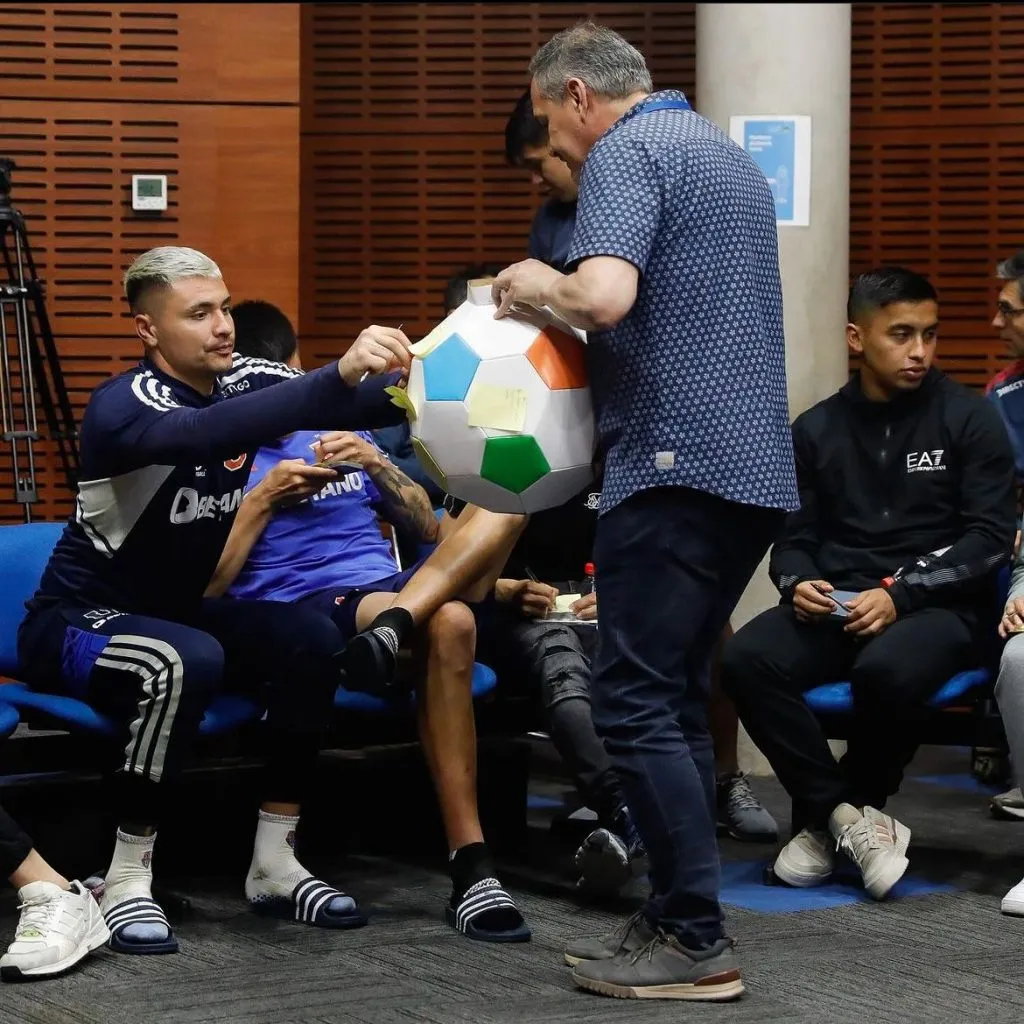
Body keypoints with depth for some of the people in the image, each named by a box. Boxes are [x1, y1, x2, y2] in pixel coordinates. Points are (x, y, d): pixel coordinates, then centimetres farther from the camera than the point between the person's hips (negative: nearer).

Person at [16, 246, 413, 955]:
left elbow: (360, 405, -18)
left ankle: (274, 864, -7)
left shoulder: (244, 381, -4)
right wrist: (340, 374, -58)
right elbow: (204, 434, -47)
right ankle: (127, 881, -22)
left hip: (176, 612, 7)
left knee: (312, 637, -18)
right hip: (76, 623, -7)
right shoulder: (124, 405, -24)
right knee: (188, 662, -36)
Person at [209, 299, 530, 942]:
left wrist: (377, 464, 2)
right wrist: (262, 499, -8)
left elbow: (429, 528, 21)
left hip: (391, 585, 5)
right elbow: (204, 586, -1)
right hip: (299, 615, -5)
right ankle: (471, 872, -45)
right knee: (448, 624, -39)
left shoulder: (342, 429, 25)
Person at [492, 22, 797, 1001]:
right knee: (675, 700, 13)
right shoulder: (729, 156, 22)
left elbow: (605, 296, -24)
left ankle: (698, 945, -6)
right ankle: (674, 918, 15)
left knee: (636, 703, -6)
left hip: (679, 461, -9)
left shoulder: (624, 154, -7)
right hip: (755, 467, 9)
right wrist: (562, 310, 22)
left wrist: (541, 283, -3)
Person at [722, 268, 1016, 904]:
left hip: (941, 607, -3)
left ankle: (827, 816, -12)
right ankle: (850, 816, -18)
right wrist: (798, 583, -11)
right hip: (837, 606, 3)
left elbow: (991, 537, -5)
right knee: (747, 660, -27)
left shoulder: (970, 419, 2)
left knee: (887, 670, -38)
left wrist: (900, 594, -17)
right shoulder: (817, 429, 12)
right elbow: (794, 538, 14)